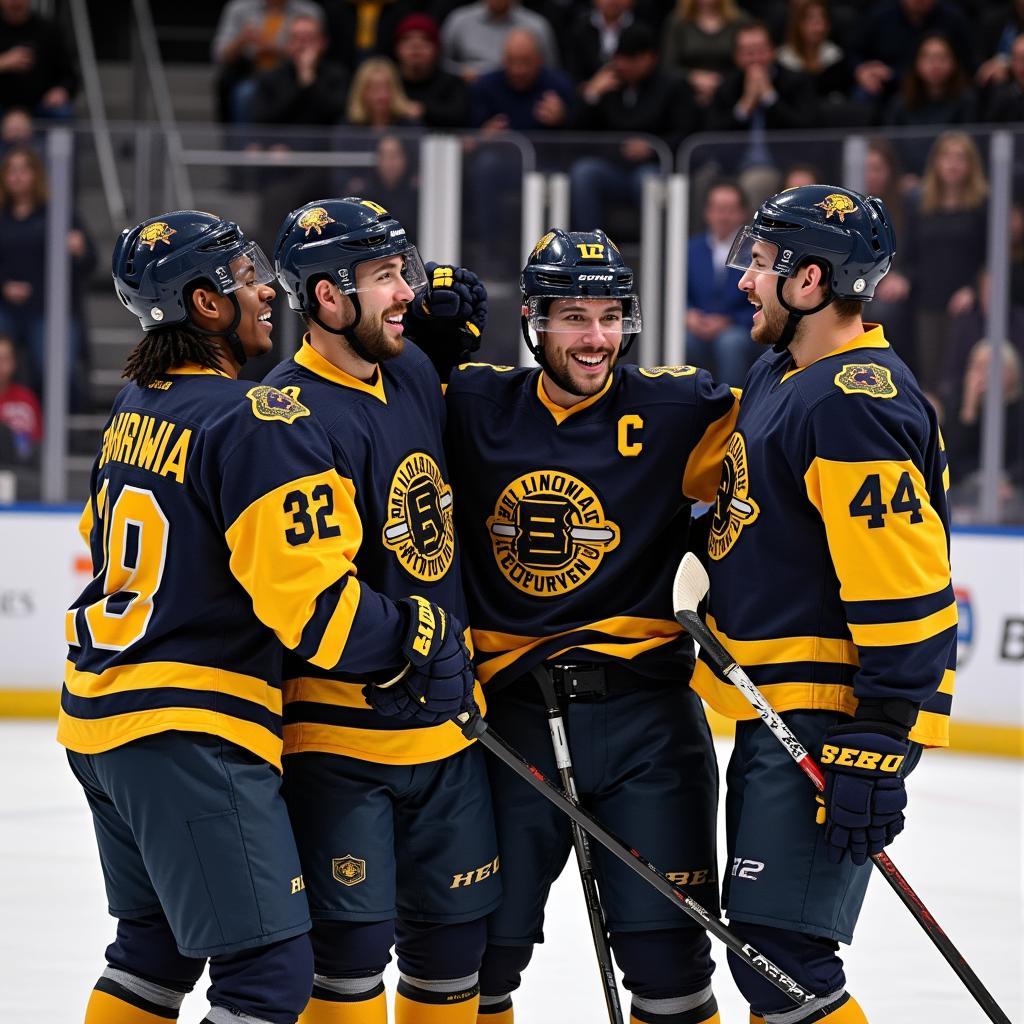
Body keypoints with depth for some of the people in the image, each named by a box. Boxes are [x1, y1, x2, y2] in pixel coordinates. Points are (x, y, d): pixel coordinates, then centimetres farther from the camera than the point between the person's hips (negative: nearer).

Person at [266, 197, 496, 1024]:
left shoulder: (412, 374, 7)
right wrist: (409, 641, -19)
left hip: (443, 718, 8)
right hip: (339, 729, -8)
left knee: (455, 926, 14)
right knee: (353, 942, -6)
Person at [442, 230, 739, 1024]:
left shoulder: (676, 412, -3)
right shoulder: (473, 408, 3)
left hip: (644, 715, -2)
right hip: (511, 712, 2)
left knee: (665, 950, -1)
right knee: (480, 947, 9)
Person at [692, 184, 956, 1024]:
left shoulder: (857, 406, -21)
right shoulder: (777, 377, 11)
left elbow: (904, 594, -25)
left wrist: (876, 751, -27)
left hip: (828, 720, -11)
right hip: (775, 713, 11)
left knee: (779, 953, -14)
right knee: (759, 948, 16)